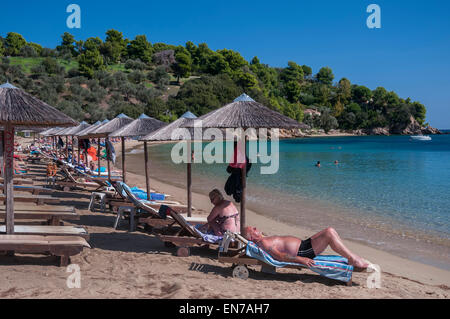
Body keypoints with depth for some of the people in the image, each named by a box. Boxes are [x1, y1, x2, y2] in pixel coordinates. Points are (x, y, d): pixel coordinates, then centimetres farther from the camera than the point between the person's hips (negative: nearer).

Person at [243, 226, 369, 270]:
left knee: (330, 231, 4)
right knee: (329, 234, -19)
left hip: (303, 244, 11)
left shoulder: (265, 239, 19)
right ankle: (354, 260, -12)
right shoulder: (263, 243, -12)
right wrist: (300, 259, -31)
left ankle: (351, 257, 6)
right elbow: (280, 256, -23)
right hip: (302, 252, -11)